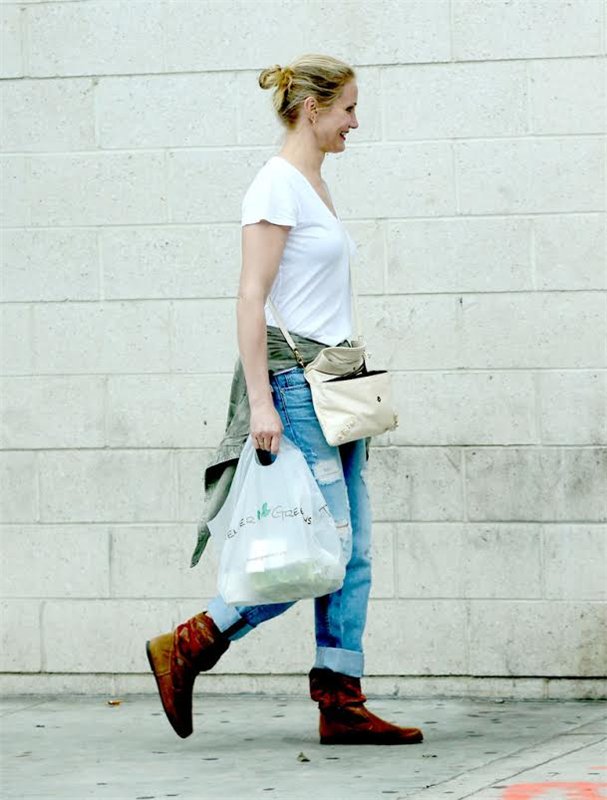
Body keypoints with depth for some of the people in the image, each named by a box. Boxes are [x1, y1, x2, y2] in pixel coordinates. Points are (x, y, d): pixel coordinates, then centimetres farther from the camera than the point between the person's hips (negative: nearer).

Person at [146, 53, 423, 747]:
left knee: (353, 552, 4)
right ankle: (185, 648, -2)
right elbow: (251, 298, -16)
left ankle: (341, 704, 4)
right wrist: (260, 400, -22)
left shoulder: (313, 184, 16)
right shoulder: (277, 185, -11)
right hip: (293, 379, -10)